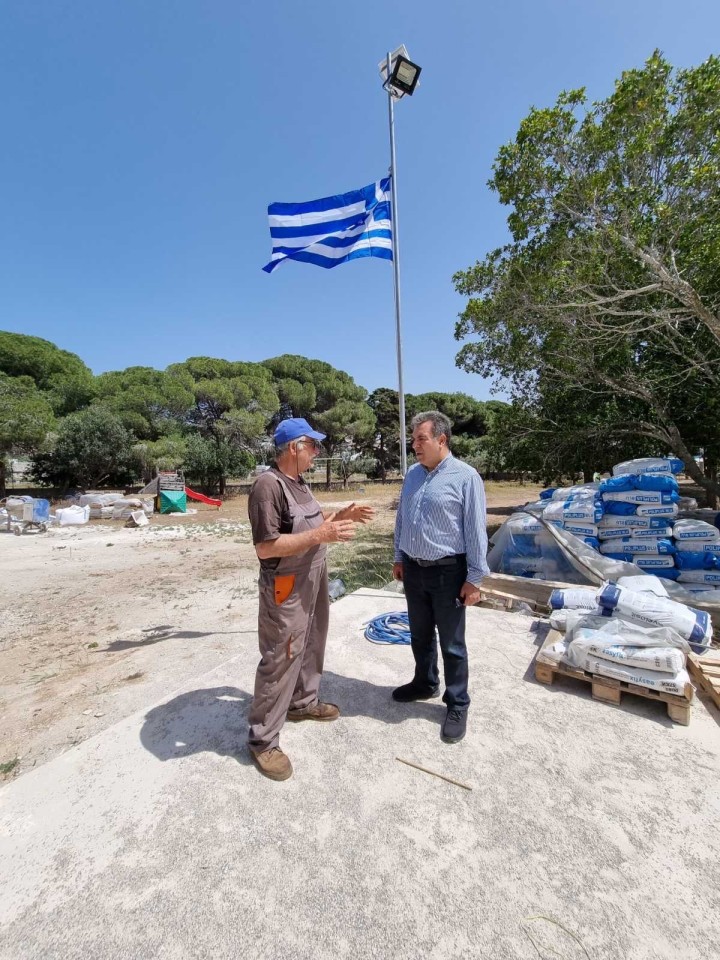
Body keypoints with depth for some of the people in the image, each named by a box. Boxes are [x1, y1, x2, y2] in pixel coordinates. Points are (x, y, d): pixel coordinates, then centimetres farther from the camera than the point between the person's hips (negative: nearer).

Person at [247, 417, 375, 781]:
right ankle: (263, 740, 21)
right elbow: (265, 547, -27)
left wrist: (342, 516, 4)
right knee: (279, 660, 3)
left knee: (311, 647, 23)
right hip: (286, 589, -9)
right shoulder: (268, 485, -23)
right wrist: (320, 536, -29)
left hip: (312, 581, 10)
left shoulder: (298, 482, 7)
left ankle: (303, 702, 45)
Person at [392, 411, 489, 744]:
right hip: (413, 569, 6)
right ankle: (425, 683, 45)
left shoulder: (465, 477, -13)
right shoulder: (412, 474, 5)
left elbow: (475, 531, -13)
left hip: (447, 572, -6)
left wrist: (474, 578, -12)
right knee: (420, 635, 22)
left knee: (452, 644, 9)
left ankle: (457, 705, 29)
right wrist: (399, 558, 14)